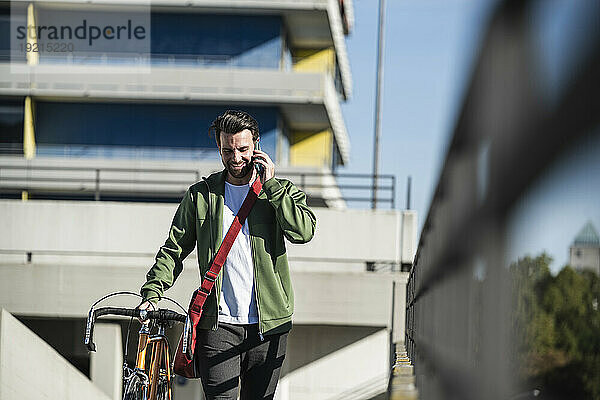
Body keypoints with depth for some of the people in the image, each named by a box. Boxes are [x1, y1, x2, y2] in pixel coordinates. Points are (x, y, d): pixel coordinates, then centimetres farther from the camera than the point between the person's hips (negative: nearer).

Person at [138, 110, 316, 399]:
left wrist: (270, 185, -11)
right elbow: (174, 249, 12)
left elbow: (304, 231, -12)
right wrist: (151, 293, -1)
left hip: (269, 325, 1)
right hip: (217, 324, 0)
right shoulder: (200, 196, 8)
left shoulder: (281, 191, 6)